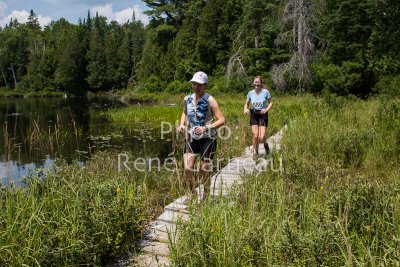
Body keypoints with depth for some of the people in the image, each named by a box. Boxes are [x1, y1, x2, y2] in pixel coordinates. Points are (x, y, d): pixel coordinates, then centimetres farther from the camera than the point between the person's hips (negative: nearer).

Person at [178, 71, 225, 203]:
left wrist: (206, 128, -30)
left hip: (207, 138, -3)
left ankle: (206, 195, 31)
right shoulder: (187, 99, -1)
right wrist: (182, 124, 1)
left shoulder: (210, 101, -15)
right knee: (187, 168, -6)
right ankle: (191, 194, 18)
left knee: (204, 170, 6)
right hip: (191, 137, 4)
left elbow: (222, 120, -19)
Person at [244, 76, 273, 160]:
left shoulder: (265, 92, -6)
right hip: (253, 115, 2)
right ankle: (255, 153, 18)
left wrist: (266, 109, -15)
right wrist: (245, 109, -11)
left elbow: (271, 103, 2)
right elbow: (246, 104, 10)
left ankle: (265, 144, 28)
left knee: (261, 138, -10)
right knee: (255, 136, -2)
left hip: (263, 115, -2)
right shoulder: (250, 93, 0)